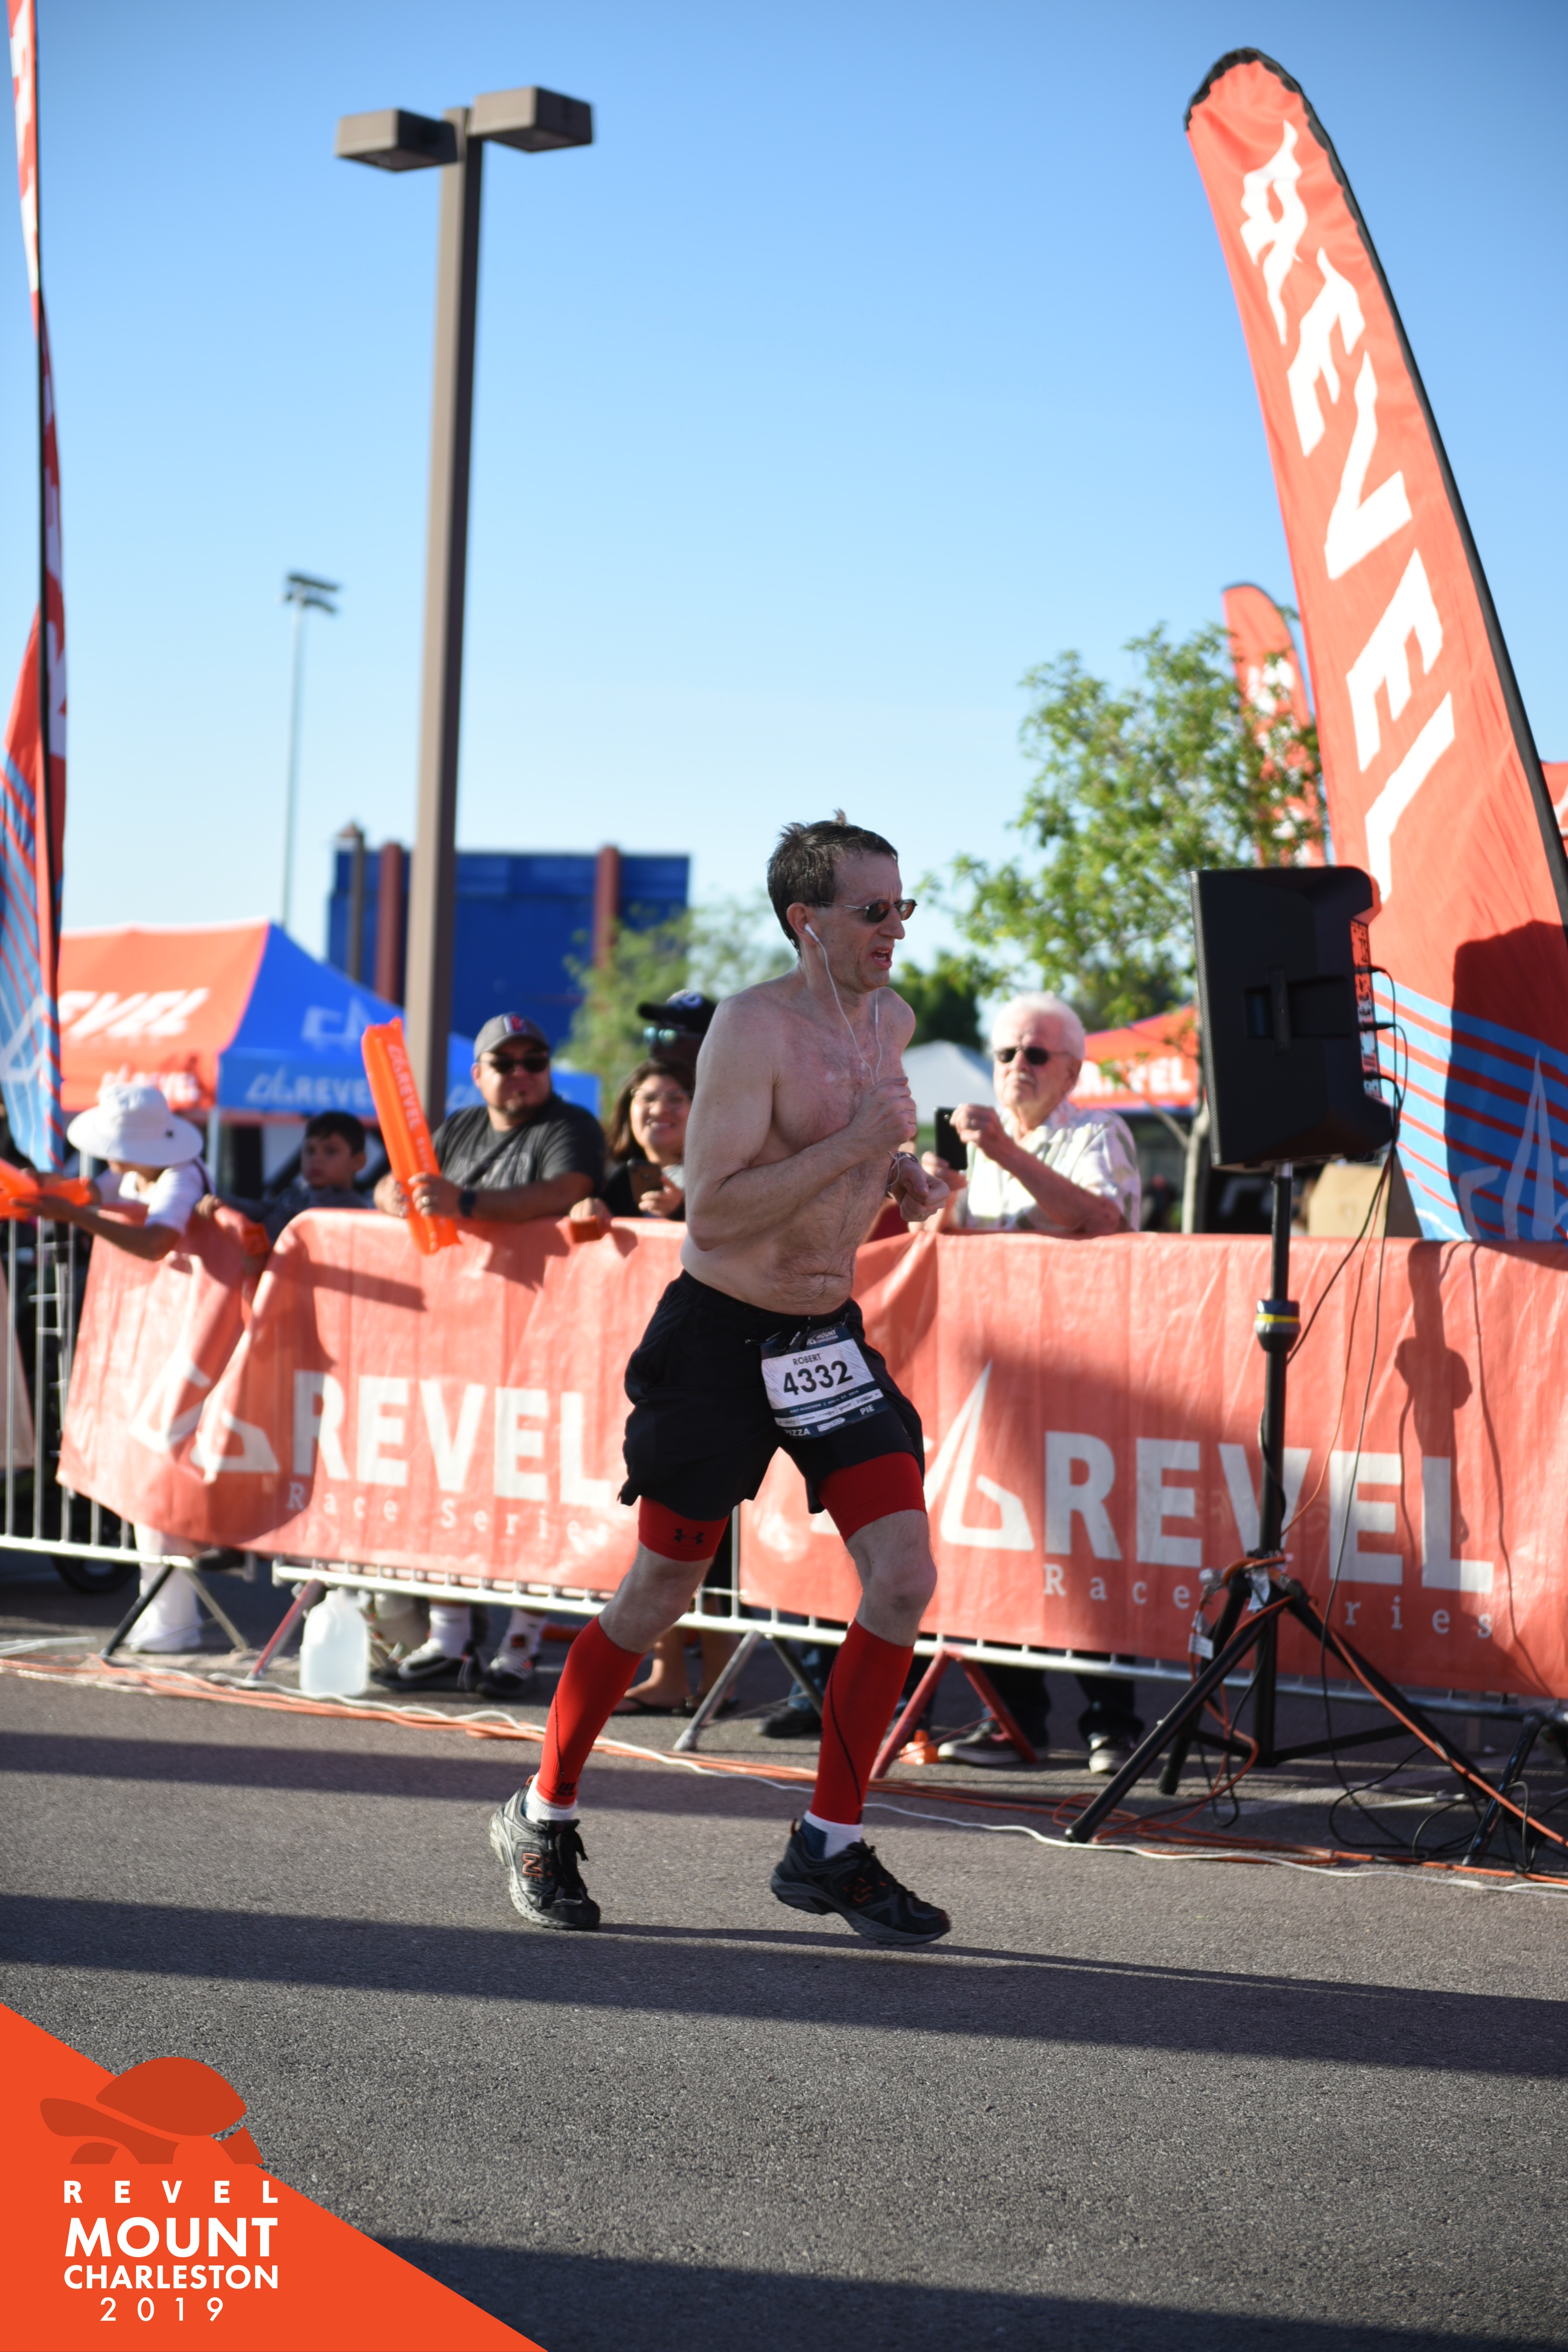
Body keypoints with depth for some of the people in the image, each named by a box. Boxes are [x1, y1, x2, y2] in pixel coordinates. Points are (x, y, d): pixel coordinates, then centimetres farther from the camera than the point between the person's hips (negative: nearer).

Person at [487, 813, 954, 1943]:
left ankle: (831, 1847, 5)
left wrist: (906, 1175, 6)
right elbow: (712, 1212, -26)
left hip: (832, 1335, 6)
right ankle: (543, 1816, 24)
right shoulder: (753, 1028, -19)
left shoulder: (890, 1020, 5)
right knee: (661, 1595, 4)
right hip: (718, 1337, -6)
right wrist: (854, 1147, -27)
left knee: (904, 1578, -6)